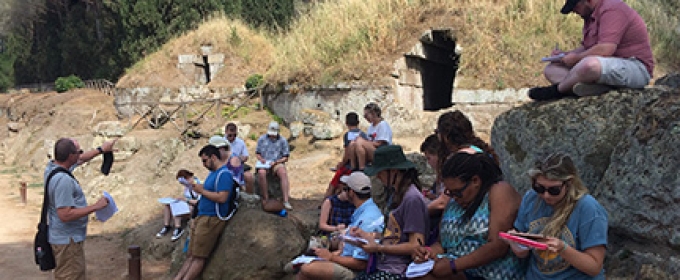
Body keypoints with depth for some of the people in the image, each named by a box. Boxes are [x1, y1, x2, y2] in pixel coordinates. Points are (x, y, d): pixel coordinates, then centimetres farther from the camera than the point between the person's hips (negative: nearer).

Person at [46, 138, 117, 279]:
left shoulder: (52, 166, 2)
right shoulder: (63, 180, -28)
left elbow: (80, 160, 22)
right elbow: (65, 215, -30)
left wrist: (101, 149, 27)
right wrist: (95, 206, -23)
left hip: (63, 237, 10)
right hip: (68, 241, -10)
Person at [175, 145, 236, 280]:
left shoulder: (224, 174, -15)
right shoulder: (213, 172, 17)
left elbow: (222, 198, -24)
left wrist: (202, 191, -14)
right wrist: (197, 187, 7)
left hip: (212, 219, -10)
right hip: (202, 217, 10)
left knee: (198, 257, -6)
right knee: (190, 255, 7)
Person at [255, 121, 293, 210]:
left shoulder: (283, 140, 8)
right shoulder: (262, 139, 13)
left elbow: (286, 157, 6)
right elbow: (257, 153, 16)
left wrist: (276, 162, -11)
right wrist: (260, 158, -7)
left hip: (277, 163, 0)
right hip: (264, 163, 1)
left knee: (283, 173, -34)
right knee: (261, 173, -36)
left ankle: (286, 201, -39)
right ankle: (265, 199, -28)